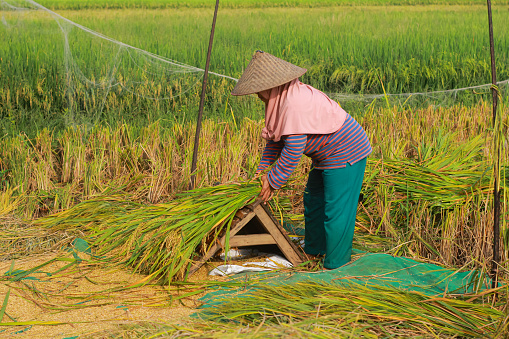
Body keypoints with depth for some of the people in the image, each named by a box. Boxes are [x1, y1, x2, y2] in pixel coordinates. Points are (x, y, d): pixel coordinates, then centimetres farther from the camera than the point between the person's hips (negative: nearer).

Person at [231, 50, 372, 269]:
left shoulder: (295, 104, -28)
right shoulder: (281, 99, 4)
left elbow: (293, 150, -27)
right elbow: (276, 137, 14)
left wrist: (273, 181, -18)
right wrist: (262, 168, 9)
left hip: (346, 153, -11)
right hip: (329, 153, 11)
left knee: (336, 210, -6)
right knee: (313, 198, 21)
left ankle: (335, 267, 5)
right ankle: (314, 249, 38)